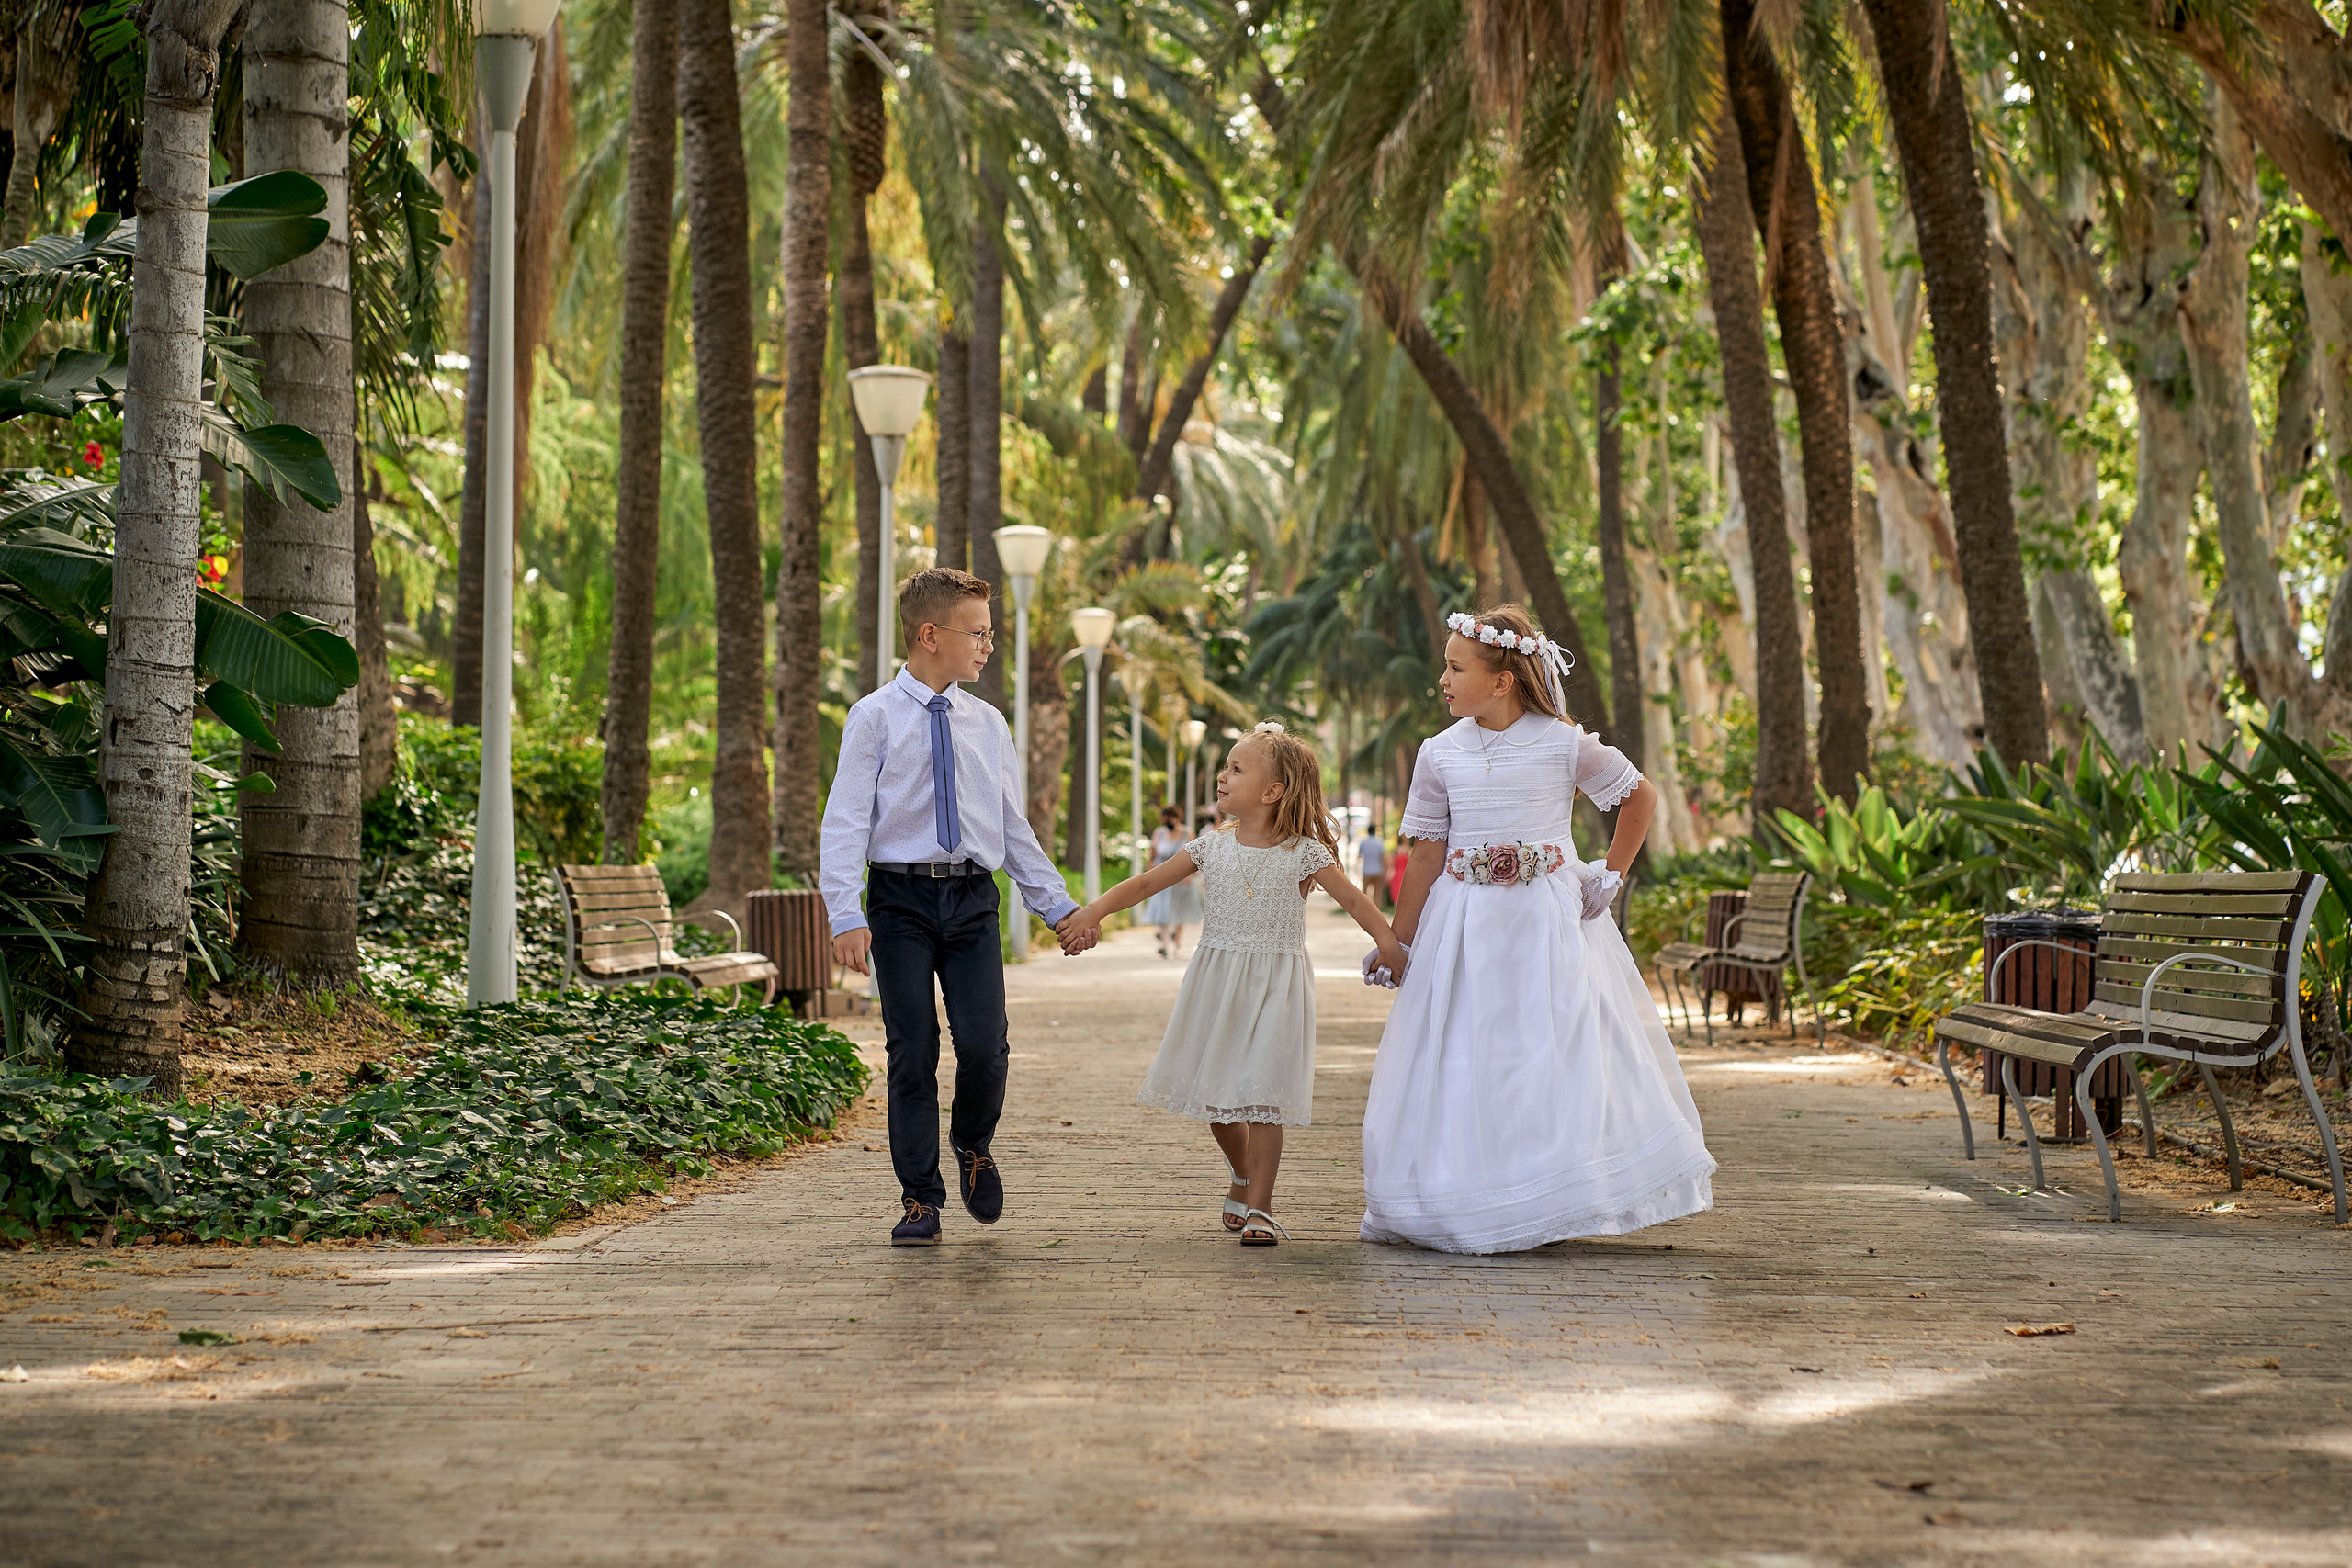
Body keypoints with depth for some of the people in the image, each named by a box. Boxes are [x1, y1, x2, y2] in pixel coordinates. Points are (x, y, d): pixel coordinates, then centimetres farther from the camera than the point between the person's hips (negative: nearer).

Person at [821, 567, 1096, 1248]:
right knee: (912, 1051, -1)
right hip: (901, 895, -3)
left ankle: (973, 1145, 22)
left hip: (973, 898, 3)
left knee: (984, 1044, -9)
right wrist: (846, 916, -15)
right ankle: (921, 1199, 12)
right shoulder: (874, 718, -1)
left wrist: (1058, 906, 15)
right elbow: (847, 823, -5)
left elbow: (1014, 826, 17)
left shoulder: (987, 724, 12)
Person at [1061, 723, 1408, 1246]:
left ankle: (1258, 1206, 2)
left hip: (1275, 987, -3)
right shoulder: (1212, 847, 3)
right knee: (1216, 1093, 9)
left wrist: (1389, 943, -17)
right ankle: (1242, 1174, 37)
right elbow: (1147, 883, 3)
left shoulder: (1302, 852, -5)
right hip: (1217, 982, 3)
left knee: (1263, 1096, -7)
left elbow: (1353, 898, -4)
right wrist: (1094, 910, -8)